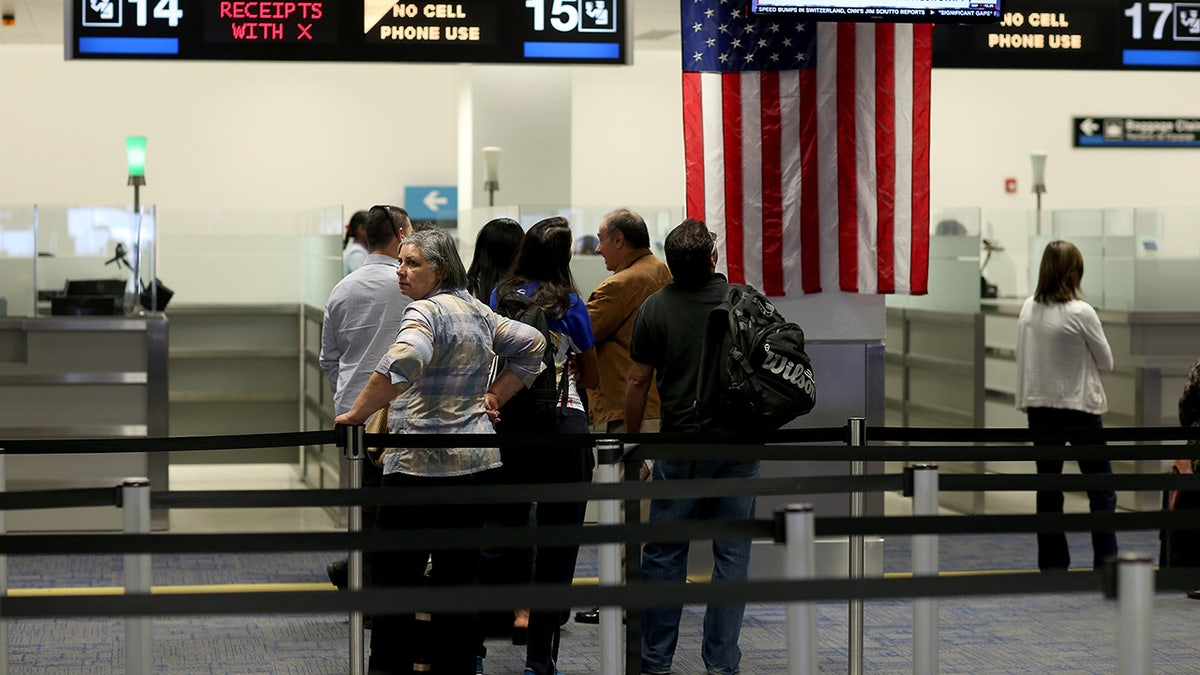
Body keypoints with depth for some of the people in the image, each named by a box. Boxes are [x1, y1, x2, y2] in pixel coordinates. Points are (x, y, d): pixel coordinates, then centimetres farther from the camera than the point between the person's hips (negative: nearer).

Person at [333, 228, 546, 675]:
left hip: (422, 462, -8)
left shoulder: (426, 311, -13)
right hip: (475, 461, 8)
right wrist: (495, 398, 19)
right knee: (458, 574, 10)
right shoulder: (478, 311, 13)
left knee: (395, 572, -1)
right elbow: (531, 345, 24)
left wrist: (357, 413, -24)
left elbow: (404, 361, -32)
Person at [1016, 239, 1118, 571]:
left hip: (1039, 405, 5)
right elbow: (1106, 362, -4)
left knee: (1048, 488, 12)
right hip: (1078, 406, -5)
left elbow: (1024, 358, 7)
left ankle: (1052, 562, 15)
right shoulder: (1081, 313, -15)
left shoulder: (1028, 309, -1)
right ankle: (1105, 561, -4)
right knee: (1101, 490, 2)